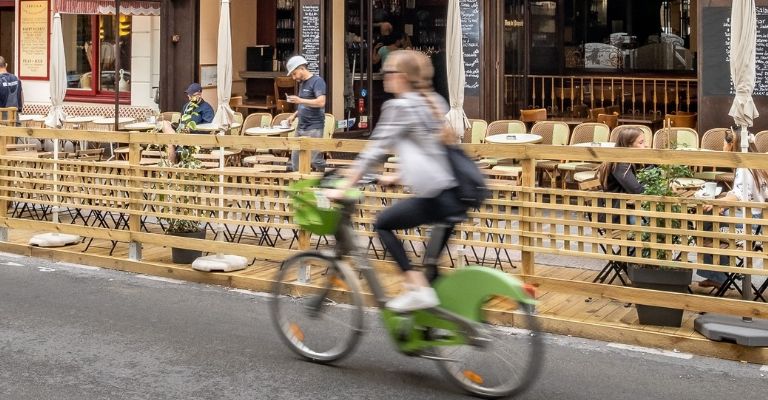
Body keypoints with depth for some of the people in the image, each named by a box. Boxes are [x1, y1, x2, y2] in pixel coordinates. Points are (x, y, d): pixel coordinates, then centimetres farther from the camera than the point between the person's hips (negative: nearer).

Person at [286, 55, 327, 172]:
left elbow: (321, 102, -21)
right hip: (301, 127, 9)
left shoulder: (317, 81, -9)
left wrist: (300, 100, -22)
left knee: (315, 160, -7)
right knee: (295, 163, 7)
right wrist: (295, 115, 11)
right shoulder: (302, 83, 17)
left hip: (314, 128, -9)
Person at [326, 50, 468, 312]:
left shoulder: (398, 106, -7)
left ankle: (418, 288, 0)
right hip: (455, 195, 8)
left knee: (383, 224, 7)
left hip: (435, 197, -8)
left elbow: (375, 151, -9)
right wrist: (396, 177, 32)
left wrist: (343, 188, -4)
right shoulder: (435, 102, 18)